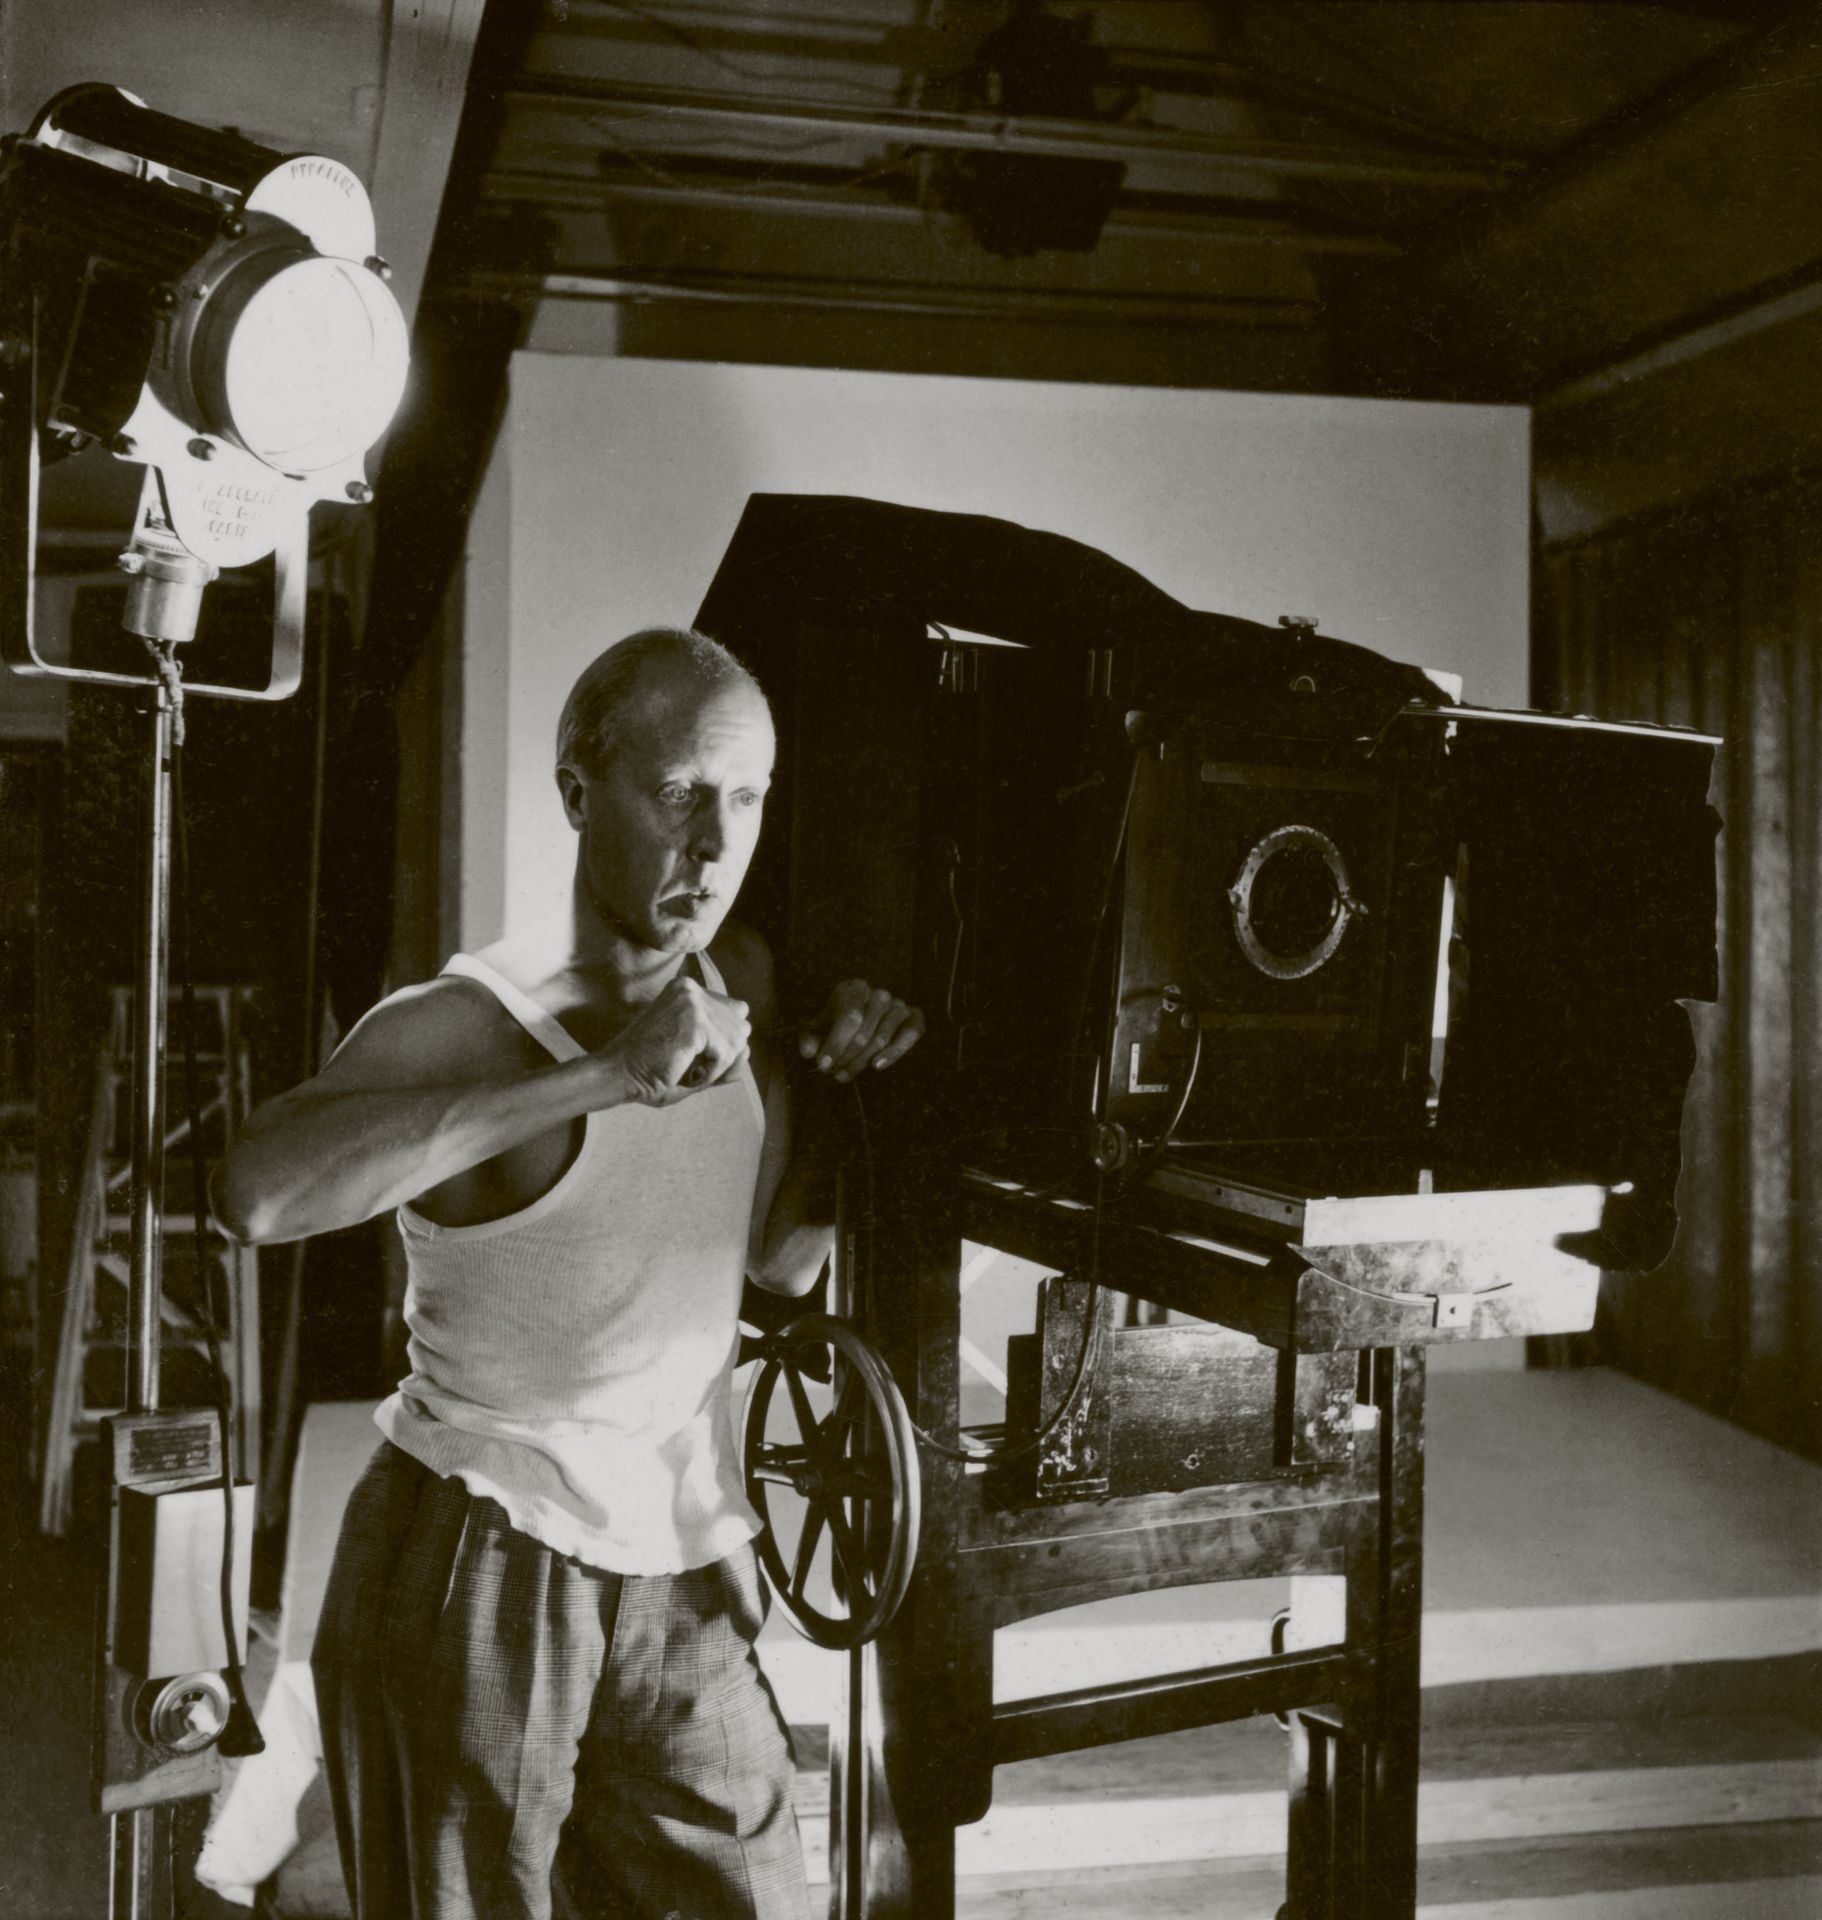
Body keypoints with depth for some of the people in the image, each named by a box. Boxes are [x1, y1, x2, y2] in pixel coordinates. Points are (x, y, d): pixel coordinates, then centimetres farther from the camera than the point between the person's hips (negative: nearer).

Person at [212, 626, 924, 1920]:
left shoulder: (748, 982, 2)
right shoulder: (476, 1021, -18)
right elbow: (260, 1190, -39)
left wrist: (855, 1092, -3)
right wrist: (596, 1078, -38)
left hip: (684, 1582, 6)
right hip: (479, 1573, -5)